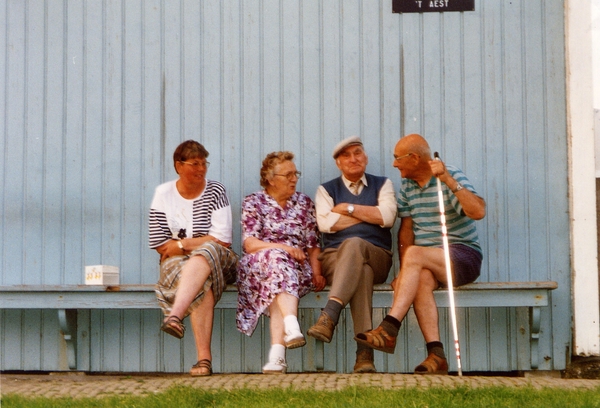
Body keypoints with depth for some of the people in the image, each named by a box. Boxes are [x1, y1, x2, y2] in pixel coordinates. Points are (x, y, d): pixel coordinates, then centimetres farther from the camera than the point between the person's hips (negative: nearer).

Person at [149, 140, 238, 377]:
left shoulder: (215, 191, 2)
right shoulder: (163, 195, 6)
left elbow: (222, 240, -7)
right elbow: (159, 245, 1)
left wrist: (181, 244, -5)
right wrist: (199, 242, -4)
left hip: (218, 261, 0)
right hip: (176, 263, 1)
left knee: (205, 253, -38)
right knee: (200, 284, -35)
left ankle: (175, 315, -59)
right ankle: (204, 358, -46)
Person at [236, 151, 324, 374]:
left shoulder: (304, 202, 18)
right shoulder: (253, 202, 10)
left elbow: (313, 245, 12)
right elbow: (249, 244, -3)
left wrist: (317, 272, -5)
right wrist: (281, 247, -19)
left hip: (298, 267, 2)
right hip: (258, 266, -1)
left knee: (277, 284, -34)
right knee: (277, 260, -37)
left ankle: (277, 354, -51)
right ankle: (291, 325, -58)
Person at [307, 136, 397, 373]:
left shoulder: (382, 185, 17)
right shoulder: (326, 190, 17)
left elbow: (387, 217, -4)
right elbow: (326, 223, -4)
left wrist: (347, 208, -1)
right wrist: (369, 215, 0)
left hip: (376, 256, 0)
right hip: (335, 258, 0)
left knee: (353, 244, -38)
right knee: (361, 270, -38)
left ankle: (329, 316, -52)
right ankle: (364, 351, -50)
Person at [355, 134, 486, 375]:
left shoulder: (452, 178, -8)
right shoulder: (407, 186, 11)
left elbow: (479, 212, -23)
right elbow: (405, 230, 8)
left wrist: (448, 180, -29)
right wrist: (405, 271, -5)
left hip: (464, 255, -5)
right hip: (427, 262, 5)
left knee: (414, 255, -31)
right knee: (421, 278, -30)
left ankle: (389, 329, -35)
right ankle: (436, 355, -36)